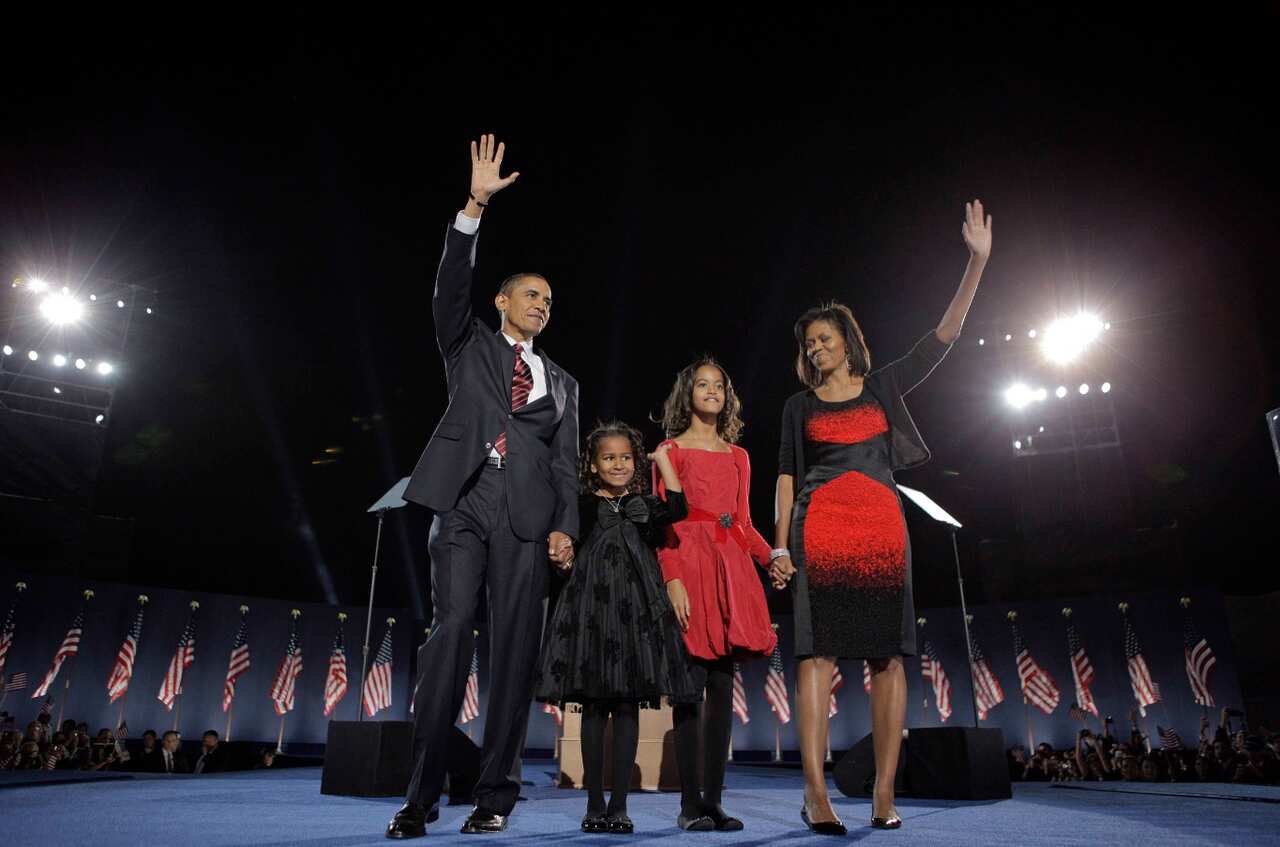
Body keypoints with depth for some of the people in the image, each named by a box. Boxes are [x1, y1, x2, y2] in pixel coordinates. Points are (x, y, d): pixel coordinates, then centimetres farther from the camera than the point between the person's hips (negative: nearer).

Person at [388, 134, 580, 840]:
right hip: (463, 504, -2)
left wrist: (565, 527, 0)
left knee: (514, 648, -3)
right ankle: (421, 794, -3)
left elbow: (566, 463, 14)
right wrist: (475, 206, -8)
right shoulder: (469, 344, 19)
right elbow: (452, 286, 0)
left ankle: (494, 793, 4)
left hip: (527, 517, 2)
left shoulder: (561, 382, 22)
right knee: (450, 632, -10)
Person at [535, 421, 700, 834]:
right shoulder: (583, 505, 8)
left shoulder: (644, 504, 11)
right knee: (594, 707, 3)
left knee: (628, 706, 1)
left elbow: (677, 509, -7)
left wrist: (663, 458, -3)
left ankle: (619, 805, 10)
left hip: (635, 610, 1)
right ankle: (594, 804, 13)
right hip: (592, 609, -1)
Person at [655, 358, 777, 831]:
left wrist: (772, 557, -2)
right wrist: (673, 579, -15)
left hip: (730, 567, 4)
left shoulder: (738, 456, 20)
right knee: (692, 682, -7)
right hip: (688, 563, -4)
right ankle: (690, 804, 0)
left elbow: (744, 523, 17)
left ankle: (713, 800, 9)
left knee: (722, 686, 3)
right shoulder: (671, 450, 7)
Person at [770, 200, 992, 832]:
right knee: (818, 653, -10)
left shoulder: (884, 387, 16)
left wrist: (977, 260, 2)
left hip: (883, 529, 1)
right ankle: (816, 795, -11)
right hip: (819, 530, -1)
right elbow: (787, 476, 10)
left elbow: (945, 335, 10)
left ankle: (884, 794, 2)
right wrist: (780, 545, 0)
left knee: (889, 655, -3)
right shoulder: (800, 406, 15)